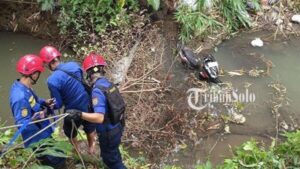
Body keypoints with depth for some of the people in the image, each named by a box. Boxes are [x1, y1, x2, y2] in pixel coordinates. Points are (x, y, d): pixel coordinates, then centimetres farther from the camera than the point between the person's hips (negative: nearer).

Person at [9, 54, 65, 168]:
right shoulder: (20, 97, -36)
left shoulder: (22, 87, -3)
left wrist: (44, 102, 2)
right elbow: (22, 124, -33)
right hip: (38, 141, -10)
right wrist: (34, 118, -47)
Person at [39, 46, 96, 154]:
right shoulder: (74, 65, -10)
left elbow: (58, 104, -17)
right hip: (89, 106, 5)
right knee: (90, 128, 31)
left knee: (70, 132, 28)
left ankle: (77, 152, 52)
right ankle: (91, 148, 57)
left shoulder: (52, 80, -26)